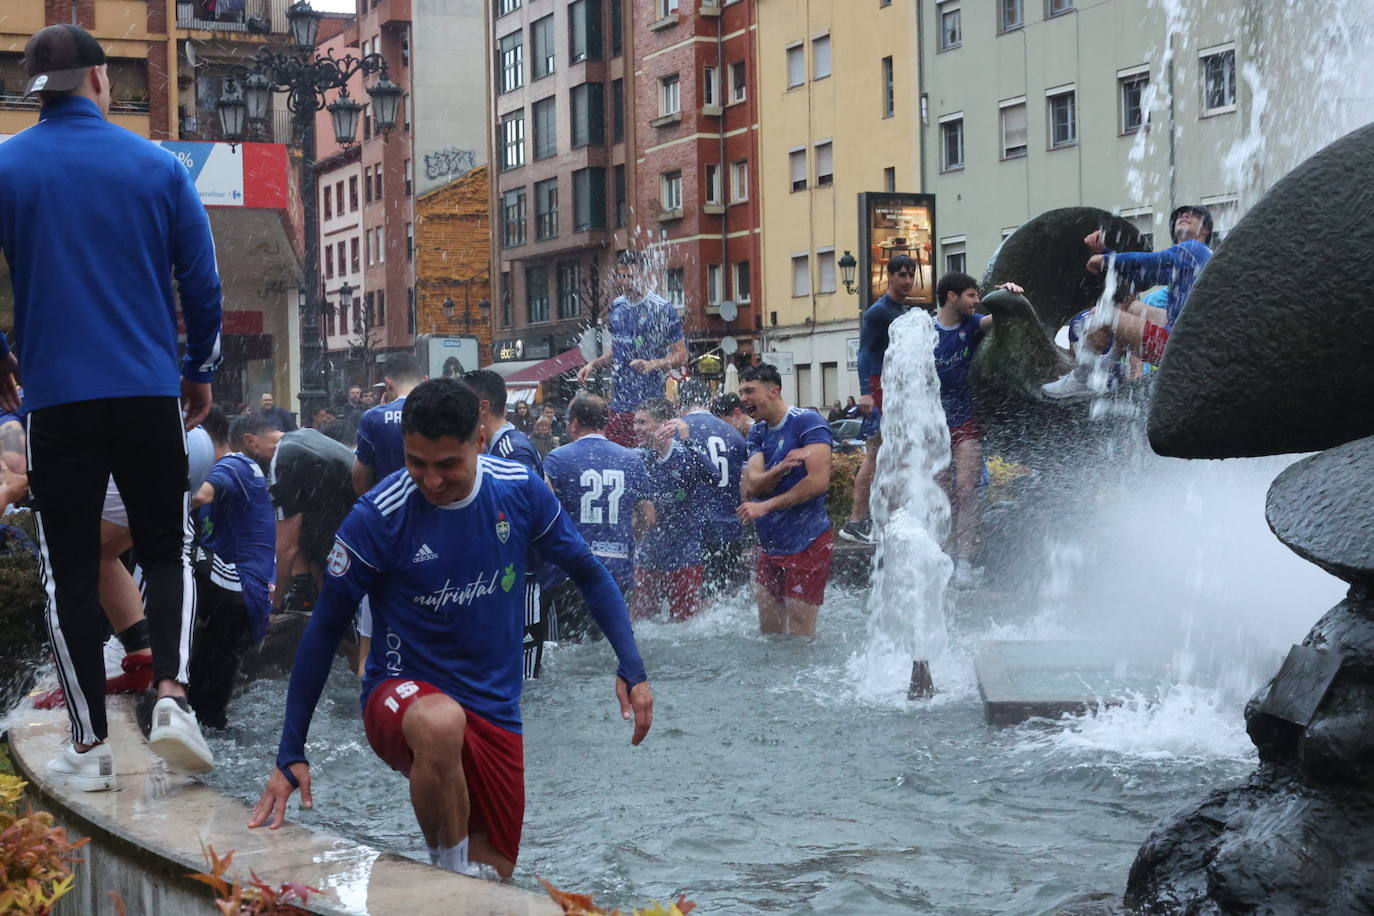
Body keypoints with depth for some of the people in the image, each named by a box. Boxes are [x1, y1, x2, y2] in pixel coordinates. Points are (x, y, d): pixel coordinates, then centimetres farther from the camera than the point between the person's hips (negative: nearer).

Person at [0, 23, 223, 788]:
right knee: (168, 548, 15)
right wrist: (202, 371, 17)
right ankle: (173, 692, -6)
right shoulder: (158, 166, 1)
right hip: (151, 395, 1)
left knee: (71, 568, 8)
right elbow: (203, 283, 3)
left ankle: (90, 744, 8)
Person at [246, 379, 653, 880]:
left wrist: (631, 668, -3)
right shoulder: (377, 516, -16)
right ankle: (447, 874, -16)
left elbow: (590, 575, 8)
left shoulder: (521, 490, -7)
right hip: (402, 694, -4)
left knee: (494, 872, 4)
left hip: (496, 713, 4)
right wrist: (290, 755, -9)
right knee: (442, 723, -40)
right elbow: (325, 631, -8)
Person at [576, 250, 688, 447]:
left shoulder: (662, 309, -5)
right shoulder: (617, 307, 16)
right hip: (618, 403, 6)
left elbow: (681, 356, -5)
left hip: (649, 405, -6)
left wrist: (652, 365, -20)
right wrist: (592, 365, 14)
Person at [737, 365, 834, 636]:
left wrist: (765, 506, -17)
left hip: (806, 544, -7)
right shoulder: (758, 432, 13)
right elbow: (750, 487, 0)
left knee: (800, 637, -6)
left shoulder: (807, 422, -10)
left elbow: (818, 481, -20)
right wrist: (781, 468, -20)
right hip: (769, 544, 7)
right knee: (769, 632, 11)